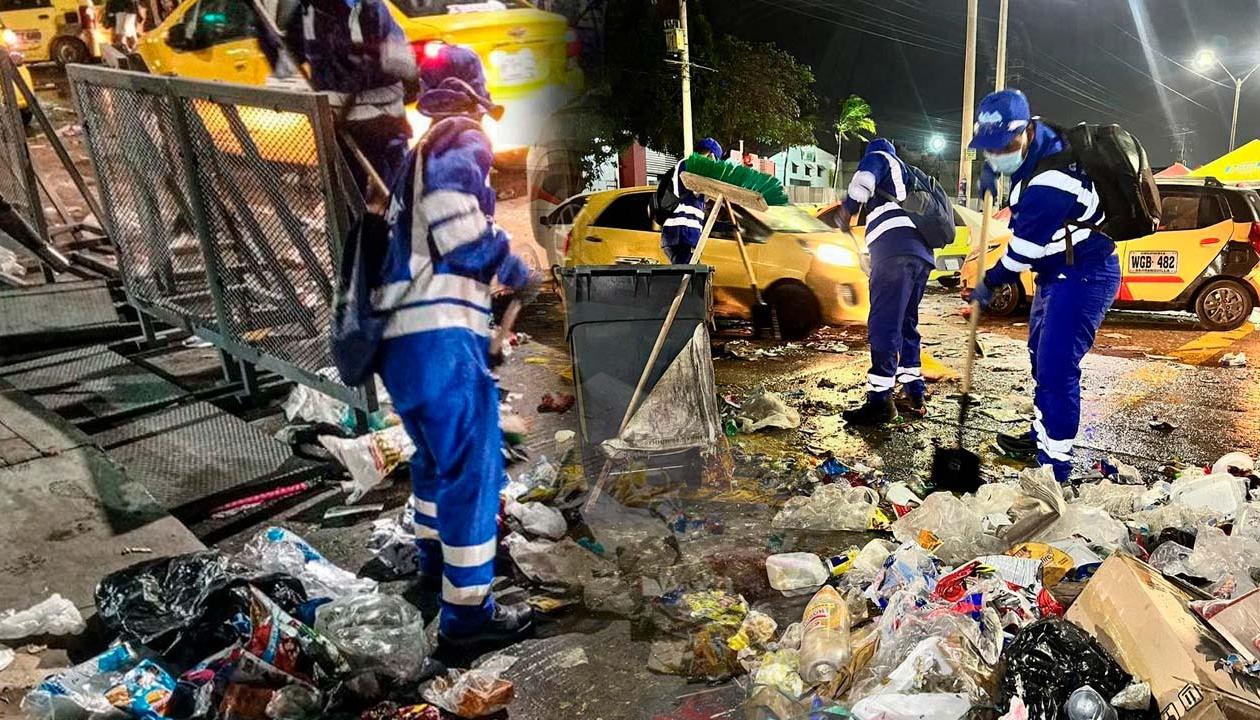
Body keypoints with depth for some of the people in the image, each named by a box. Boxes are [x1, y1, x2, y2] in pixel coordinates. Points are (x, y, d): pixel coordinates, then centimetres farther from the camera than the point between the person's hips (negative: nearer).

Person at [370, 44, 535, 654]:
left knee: (436, 451, 26)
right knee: (472, 464, -3)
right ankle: (468, 611, 2)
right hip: (442, 333, -9)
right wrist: (511, 267, -4)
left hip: (396, 337, 9)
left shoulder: (410, 155, 24)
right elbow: (460, 226, -20)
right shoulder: (462, 139, -1)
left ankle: (434, 555, 46)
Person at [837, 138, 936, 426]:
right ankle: (915, 395, 17)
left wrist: (847, 209, 8)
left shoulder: (878, 157, 16)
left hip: (894, 248, -8)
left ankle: (880, 400, -16)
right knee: (906, 324, 15)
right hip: (922, 254, 8)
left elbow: (863, 180, -6)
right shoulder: (907, 173, 37)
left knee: (883, 325, -12)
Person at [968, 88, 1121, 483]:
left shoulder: (1049, 183, -31)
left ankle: (1055, 463, -10)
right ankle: (1042, 435, 37)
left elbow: (1024, 247, -21)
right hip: (1058, 271, 11)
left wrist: (991, 283, -7)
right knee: (1042, 356, 20)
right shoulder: (1040, 136, -1)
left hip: (1084, 275, -11)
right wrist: (991, 170, 8)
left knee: (1057, 366, -16)